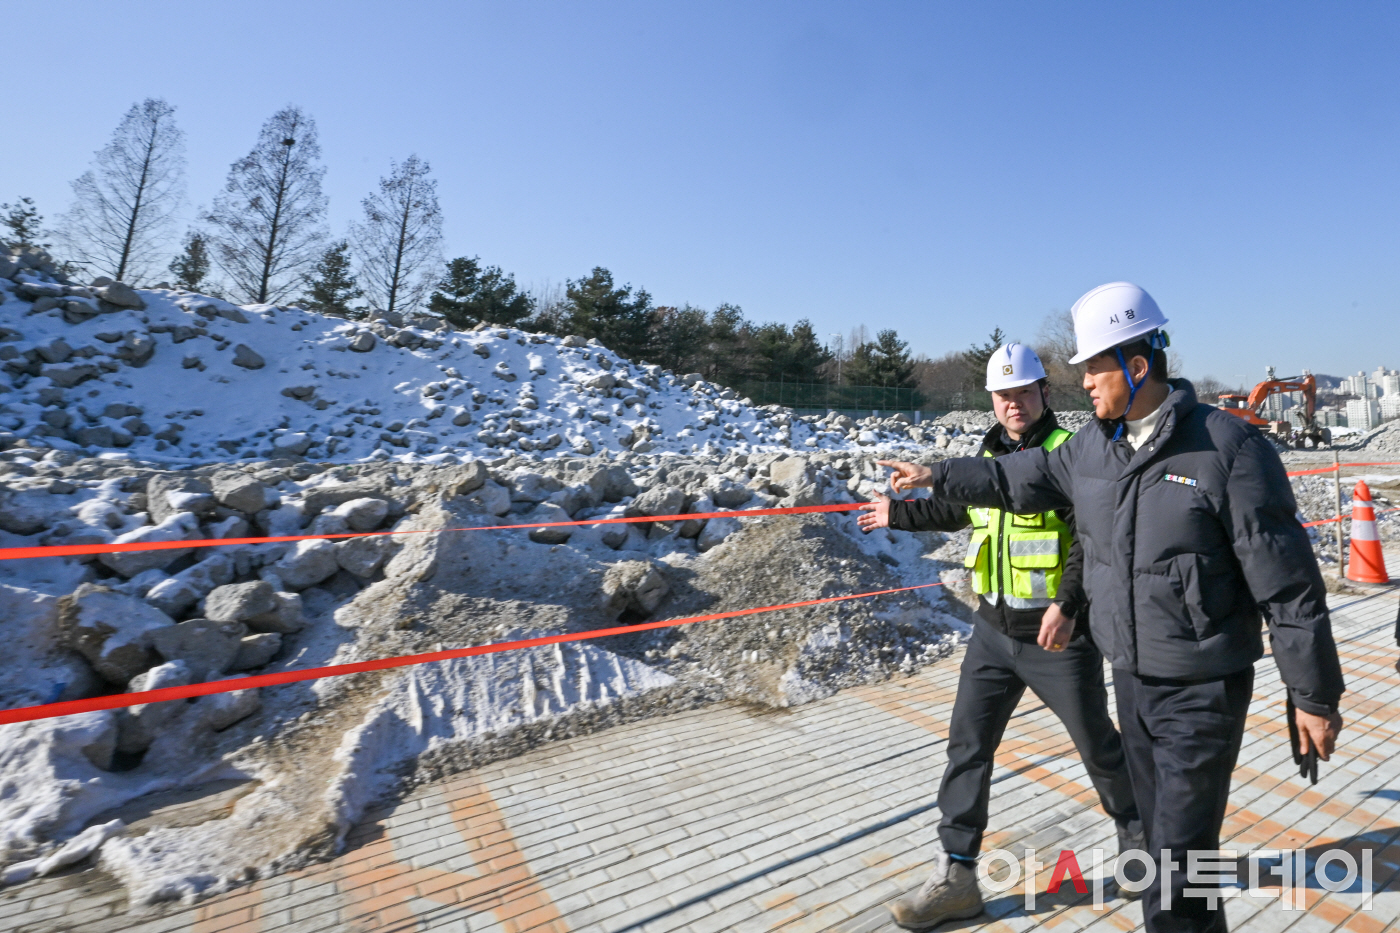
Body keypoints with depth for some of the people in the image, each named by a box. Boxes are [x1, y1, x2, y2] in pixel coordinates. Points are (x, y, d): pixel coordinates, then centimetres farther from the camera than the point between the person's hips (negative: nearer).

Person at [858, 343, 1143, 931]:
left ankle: (1139, 842, 45)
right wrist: (897, 515, 29)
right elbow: (960, 509, 23)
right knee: (968, 745, 6)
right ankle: (956, 876, 19)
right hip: (994, 629, 6)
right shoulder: (988, 455, 8)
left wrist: (1066, 604, -33)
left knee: (1098, 746, 15)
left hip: (1058, 635, -5)